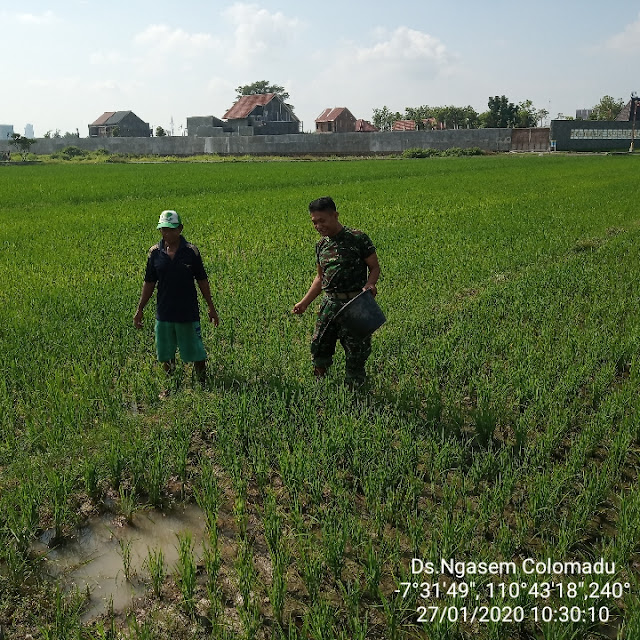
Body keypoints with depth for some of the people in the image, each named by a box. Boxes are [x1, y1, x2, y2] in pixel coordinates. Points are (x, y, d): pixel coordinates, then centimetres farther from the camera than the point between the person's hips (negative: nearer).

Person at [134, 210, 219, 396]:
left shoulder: (191, 251, -6)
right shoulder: (154, 252, -1)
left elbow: (202, 280, 0)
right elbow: (149, 283, 6)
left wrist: (211, 307, 2)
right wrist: (140, 309, 5)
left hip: (188, 313, -2)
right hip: (164, 313, 3)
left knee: (196, 352, 6)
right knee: (166, 354, 13)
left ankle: (203, 385, 24)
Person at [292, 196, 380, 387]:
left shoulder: (358, 238, -9)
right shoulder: (321, 245, 10)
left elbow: (375, 267, -3)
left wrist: (369, 284, -24)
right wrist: (304, 302, 12)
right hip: (329, 303, 6)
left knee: (355, 352, 2)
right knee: (319, 347, 9)